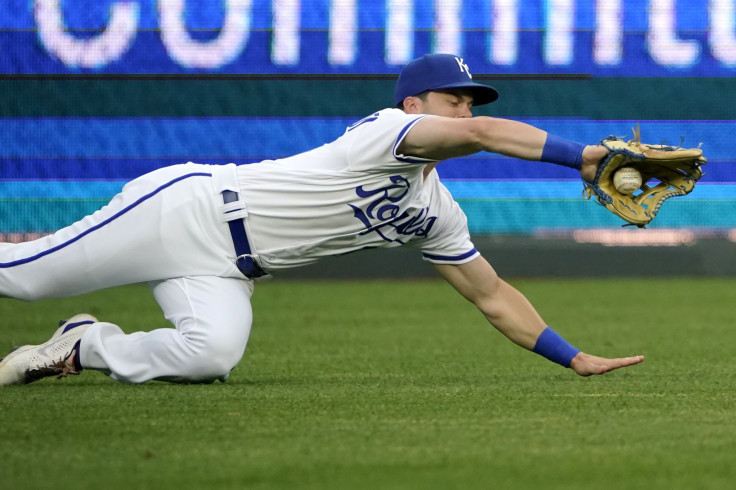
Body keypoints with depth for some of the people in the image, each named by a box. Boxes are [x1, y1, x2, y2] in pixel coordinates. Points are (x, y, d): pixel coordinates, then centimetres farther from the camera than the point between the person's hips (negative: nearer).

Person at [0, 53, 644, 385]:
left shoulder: (435, 213, 11)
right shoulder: (387, 130, -14)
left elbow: (492, 295, 17)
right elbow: (481, 136, -32)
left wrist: (574, 357, 11)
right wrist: (580, 156, -36)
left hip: (222, 273, 7)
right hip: (190, 206, -7)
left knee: (211, 354, -24)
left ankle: (83, 348, -2)